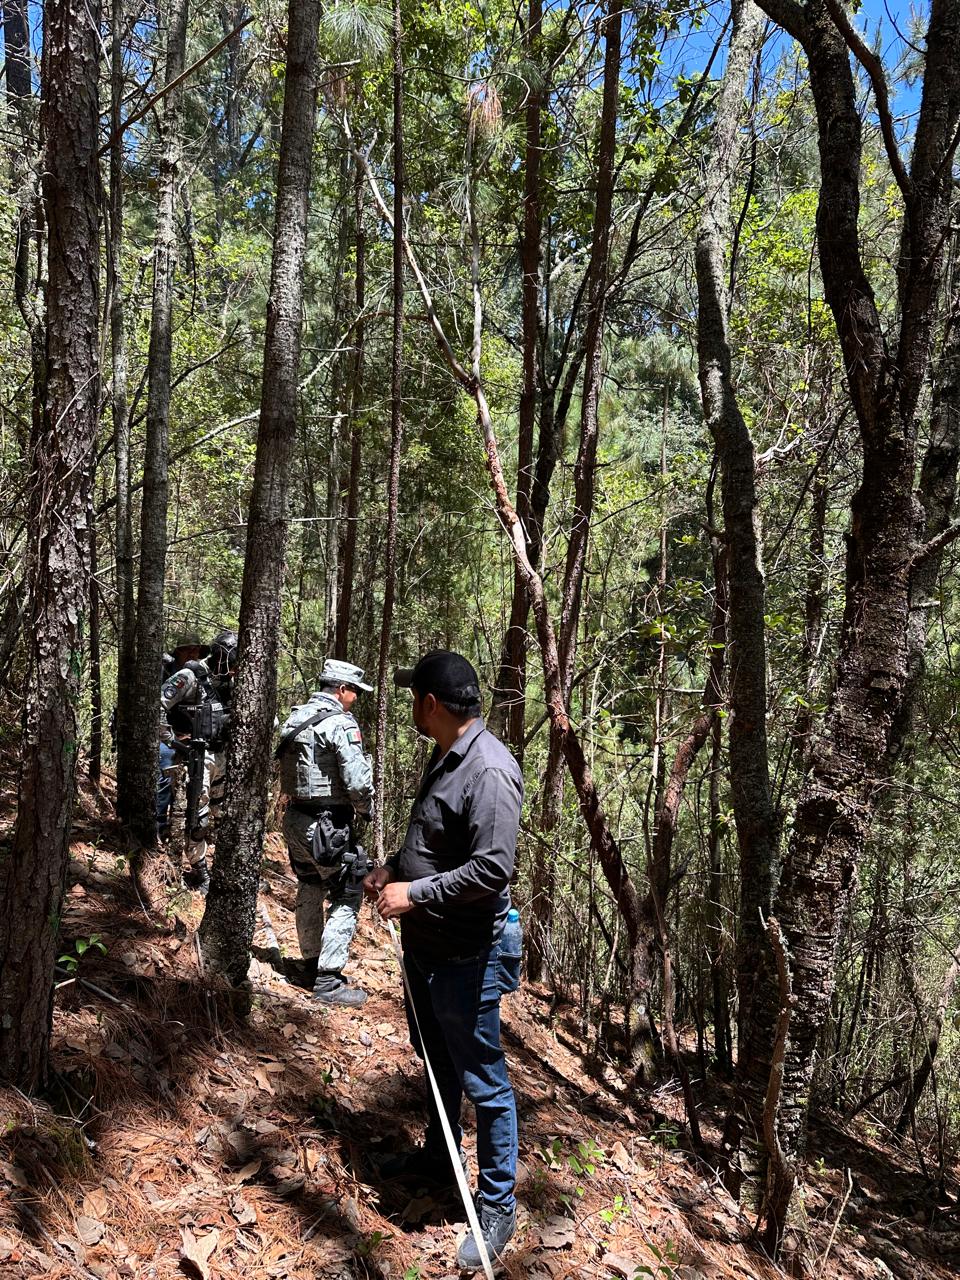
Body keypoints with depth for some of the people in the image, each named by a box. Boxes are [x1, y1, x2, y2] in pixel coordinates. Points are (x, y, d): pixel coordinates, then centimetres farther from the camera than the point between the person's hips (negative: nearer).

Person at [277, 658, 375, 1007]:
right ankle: (328, 981, 7)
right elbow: (357, 782, -22)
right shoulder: (342, 724, -17)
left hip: (295, 818, 9)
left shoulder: (294, 718, 9)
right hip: (329, 825, -9)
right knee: (346, 899, 3)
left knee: (310, 891, 22)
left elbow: (287, 768, 13)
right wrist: (365, 809, -4)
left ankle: (309, 964, 35)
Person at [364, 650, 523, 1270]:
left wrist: (415, 893, -23)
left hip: (465, 956, -10)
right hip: (424, 942, 10)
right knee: (437, 1056, 27)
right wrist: (393, 868, 4)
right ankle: (438, 1154, 49)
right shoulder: (445, 757, 5)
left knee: (483, 1079, 7)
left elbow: (493, 868, -29)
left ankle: (497, 1203, 25)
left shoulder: (489, 770, -25)